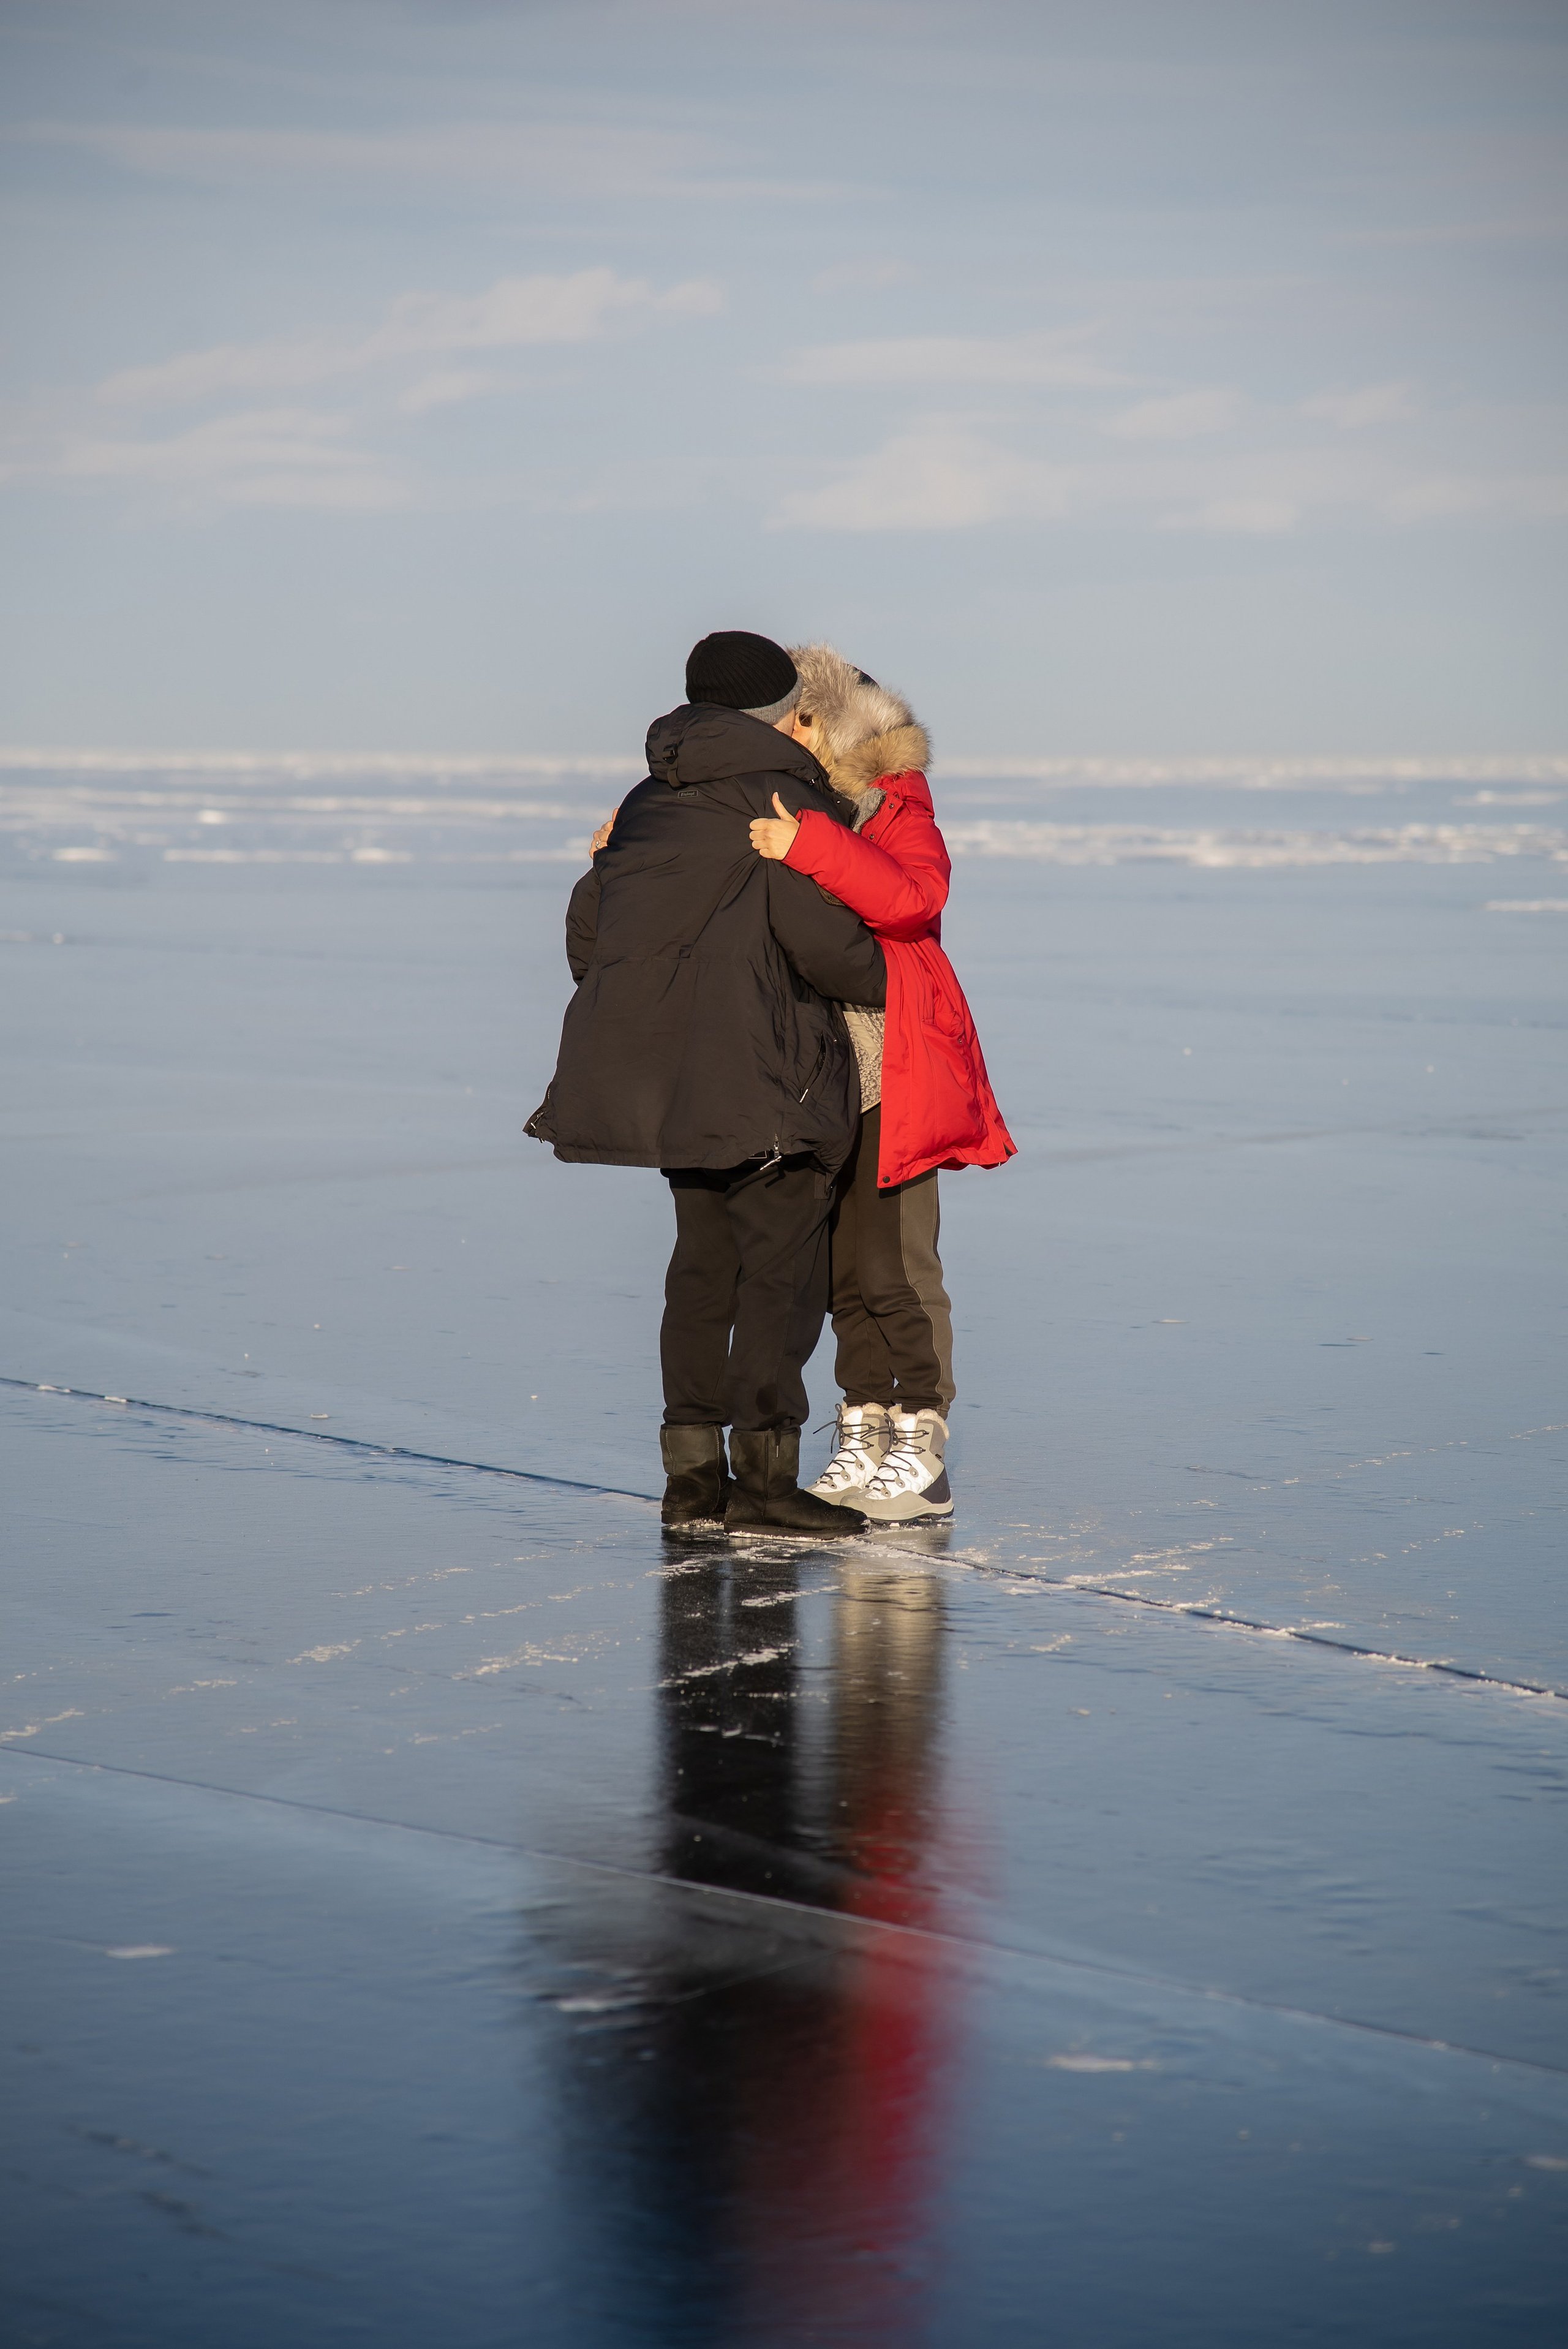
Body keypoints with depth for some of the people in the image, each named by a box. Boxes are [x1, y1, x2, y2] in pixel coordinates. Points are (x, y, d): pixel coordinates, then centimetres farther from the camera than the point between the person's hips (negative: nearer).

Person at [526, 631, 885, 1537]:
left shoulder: (652, 801, 15)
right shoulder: (783, 798, -9)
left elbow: (587, 926, 18)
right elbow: (824, 941, -15)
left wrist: (627, 1012, 30)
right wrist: (891, 983, 3)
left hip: (670, 1073, 8)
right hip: (760, 1074, -8)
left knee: (706, 1259, 13)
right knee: (783, 1262, -4)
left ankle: (693, 1472, 13)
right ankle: (763, 1470, -9)